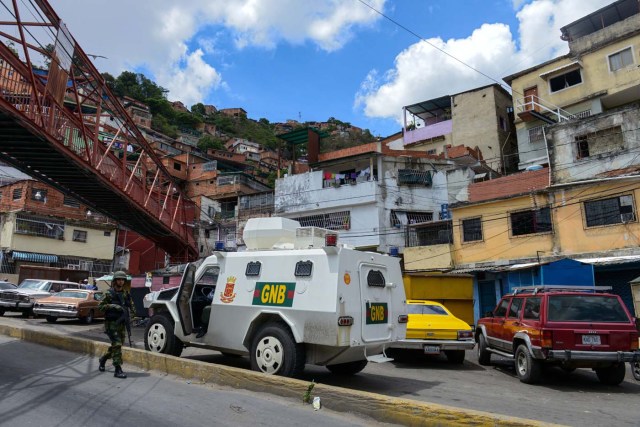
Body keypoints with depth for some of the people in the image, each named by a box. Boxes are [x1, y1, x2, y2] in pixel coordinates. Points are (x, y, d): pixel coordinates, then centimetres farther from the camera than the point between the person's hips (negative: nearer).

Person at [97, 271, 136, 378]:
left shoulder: (126, 294, 10)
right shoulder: (109, 293, -4)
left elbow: (132, 307, 15)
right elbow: (100, 305, -8)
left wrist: (130, 315, -3)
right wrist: (113, 306, -19)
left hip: (122, 323, 6)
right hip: (111, 323, -6)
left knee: (117, 345, 14)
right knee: (117, 345, -13)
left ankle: (103, 360, 40)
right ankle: (118, 370, -10)